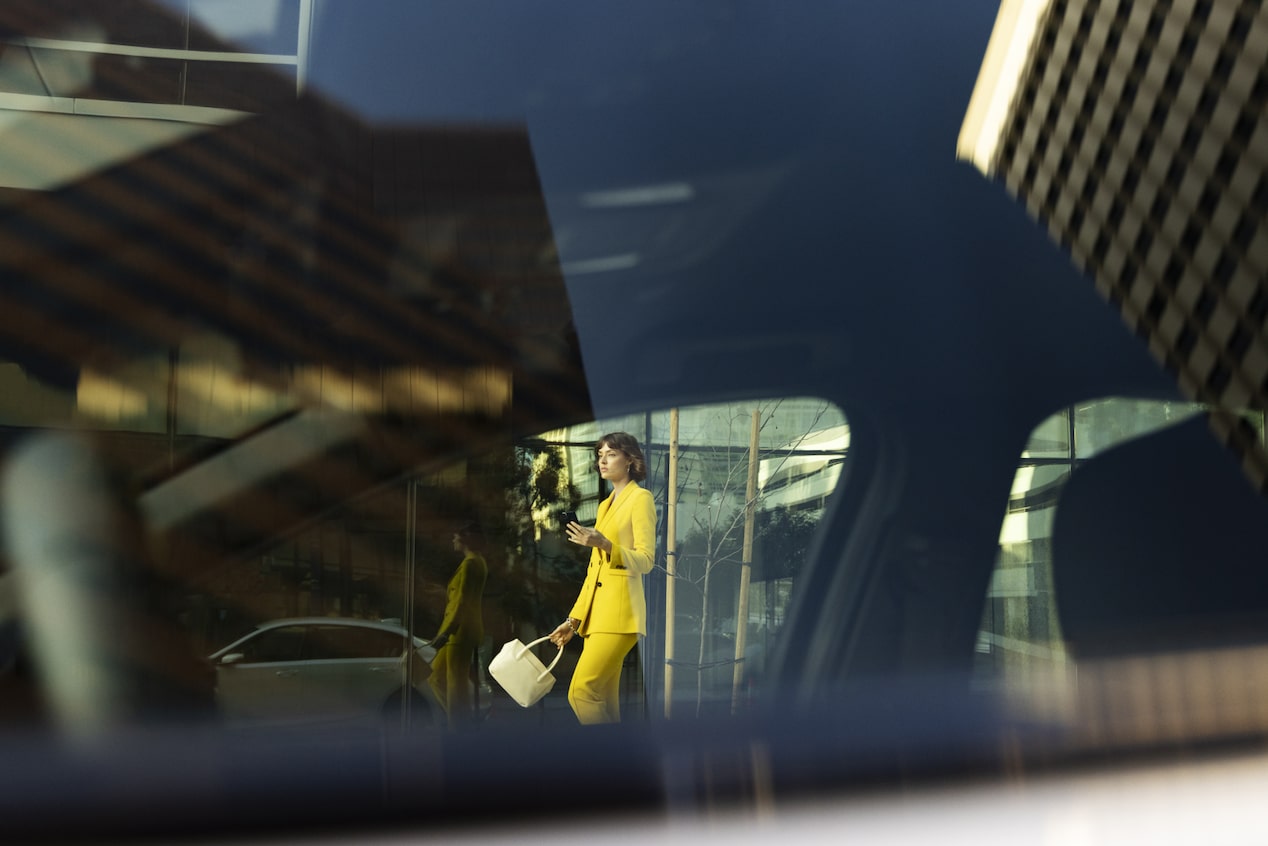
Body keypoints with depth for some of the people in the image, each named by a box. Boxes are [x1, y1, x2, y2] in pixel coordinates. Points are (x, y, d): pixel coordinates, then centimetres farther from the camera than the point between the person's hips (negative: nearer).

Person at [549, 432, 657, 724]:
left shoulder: (641, 498, -3)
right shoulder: (605, 504, 21)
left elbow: (645, 560, -12)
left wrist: (606, 545, -27)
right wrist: (574, 618, 18)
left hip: (620, 613, -8)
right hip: (596, 613, 8)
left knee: (581, 691, -17)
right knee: (605, 701, 4)